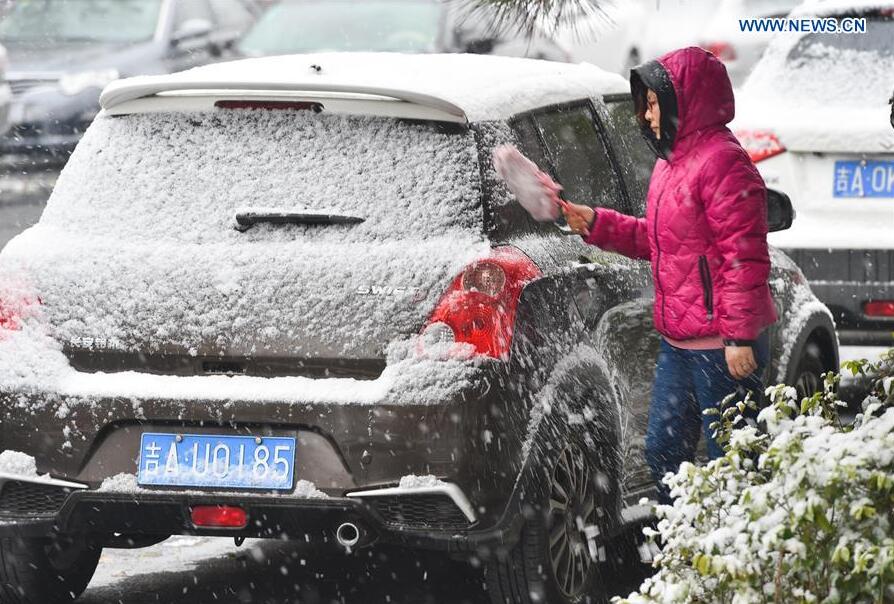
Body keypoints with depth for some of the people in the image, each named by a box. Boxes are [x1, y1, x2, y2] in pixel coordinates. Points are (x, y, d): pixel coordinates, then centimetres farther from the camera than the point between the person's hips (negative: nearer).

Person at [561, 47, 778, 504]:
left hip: (722, 345, -10)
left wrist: (740, 335, -22)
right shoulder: (670, 161, 15)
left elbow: (745, 256, -20)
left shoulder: (723, 163, -16)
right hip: (678, 342, 10)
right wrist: (596, 225, 14)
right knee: (663, 450, 14)